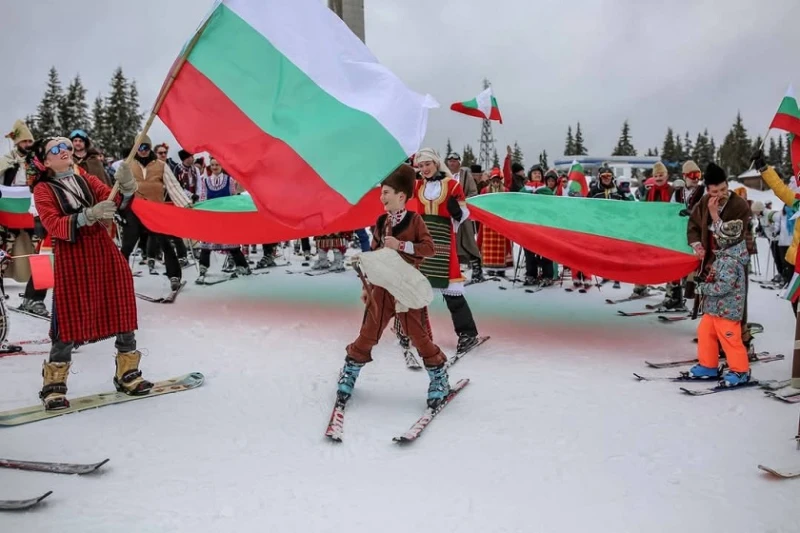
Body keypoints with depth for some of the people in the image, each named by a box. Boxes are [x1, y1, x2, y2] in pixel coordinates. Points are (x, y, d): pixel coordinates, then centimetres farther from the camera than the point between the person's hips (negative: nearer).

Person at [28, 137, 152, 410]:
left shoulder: (85, 178, 12)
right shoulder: (43, 190, 0)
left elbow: (113, 201, -1)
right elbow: (54, 225, -14)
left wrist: (126, 188, -22)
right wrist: (89, 215, -29)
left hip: (103, 250, 4)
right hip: (71, 258, -4)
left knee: (122, 313, 6)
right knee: (70, 320, -3)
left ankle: (127, 374, 19)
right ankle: (53, 385, 12)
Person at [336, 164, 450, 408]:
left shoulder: (414, 220, -6)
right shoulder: (381, 223, 8)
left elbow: (429, 248, -14)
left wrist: (400, 245, -22)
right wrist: (367, 286, 12)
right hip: (381, 287, 4)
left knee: (419, 334, 2)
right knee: (368, 333, 7)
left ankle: (439, 377, 18)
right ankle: (350, 371, 23)